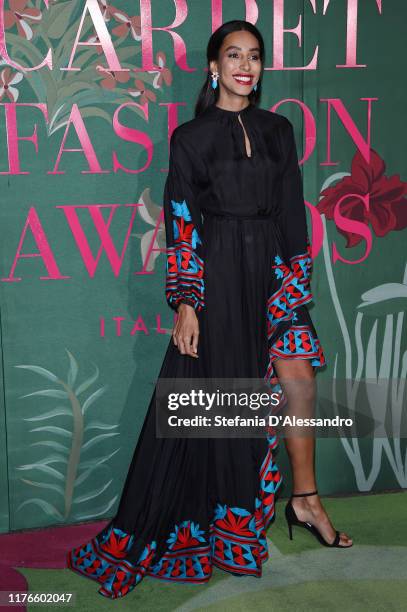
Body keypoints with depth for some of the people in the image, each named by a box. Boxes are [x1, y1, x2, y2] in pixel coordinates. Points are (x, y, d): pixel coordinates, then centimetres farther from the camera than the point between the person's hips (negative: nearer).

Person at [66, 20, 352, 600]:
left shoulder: (279, 130, 11)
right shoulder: (190, 137, 1)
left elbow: (292, 213, 11)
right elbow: (182, 225, -4)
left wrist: (296, 279, 2)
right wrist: (186, 303, -10)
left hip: (275, 269, 3)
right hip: (218, 273, -3)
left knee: (297, 372, -6)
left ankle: (305, 499, 11)